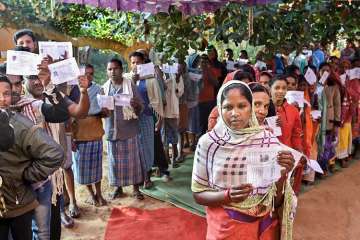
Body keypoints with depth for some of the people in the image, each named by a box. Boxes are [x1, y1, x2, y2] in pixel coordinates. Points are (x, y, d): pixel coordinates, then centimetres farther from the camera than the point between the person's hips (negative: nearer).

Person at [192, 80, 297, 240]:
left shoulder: (268, 140, -9)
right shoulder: (208, 142, -12)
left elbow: (275, 201, -5)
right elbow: (198, 194, -6)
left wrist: (282, 175, -23)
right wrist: (228, 195, -22)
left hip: (264, 227, 2)